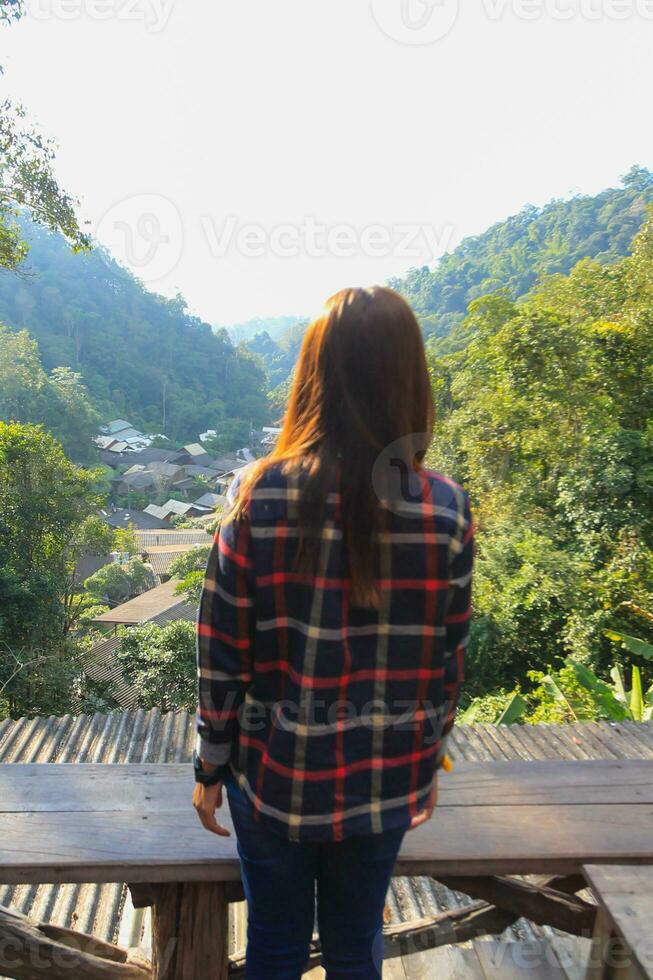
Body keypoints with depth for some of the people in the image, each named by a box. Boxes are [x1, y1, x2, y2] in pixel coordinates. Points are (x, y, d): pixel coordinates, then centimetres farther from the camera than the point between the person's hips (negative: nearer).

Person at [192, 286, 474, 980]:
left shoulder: (260, 495, -19)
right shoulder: (447, 510, -14)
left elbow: (222, 654, -12)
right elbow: (448, 661, -5)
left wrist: (210, 766, 4)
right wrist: (427, 763, 12)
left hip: (275, 773, -1)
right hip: (387, 781, 2)